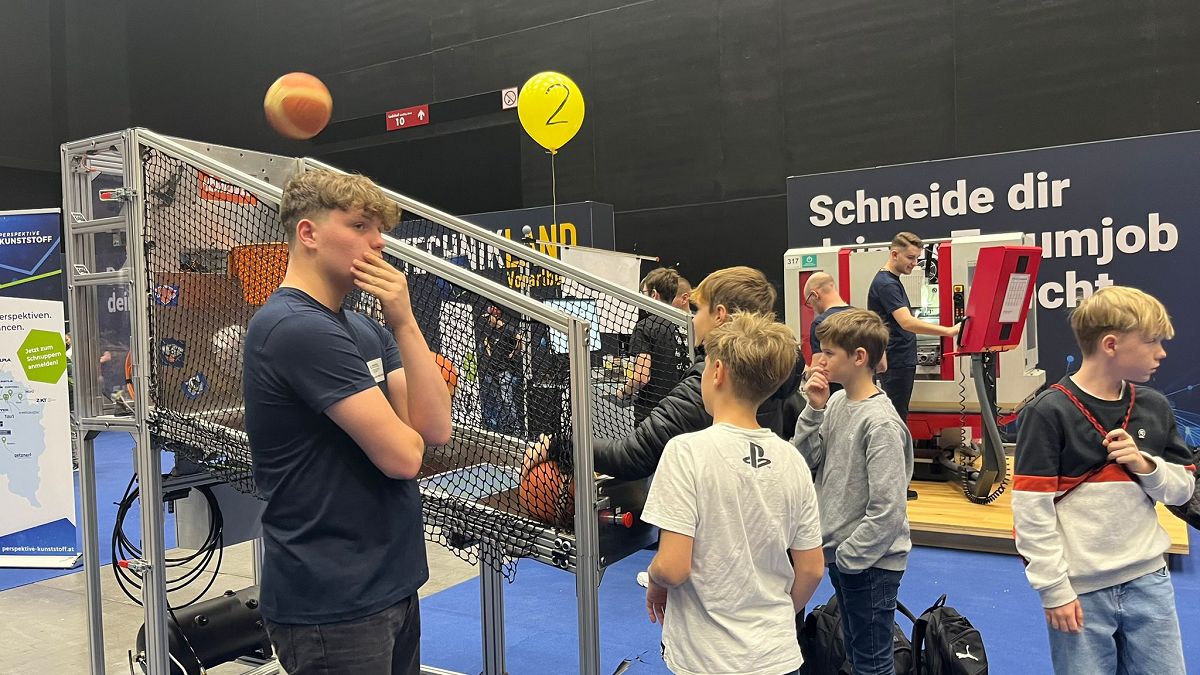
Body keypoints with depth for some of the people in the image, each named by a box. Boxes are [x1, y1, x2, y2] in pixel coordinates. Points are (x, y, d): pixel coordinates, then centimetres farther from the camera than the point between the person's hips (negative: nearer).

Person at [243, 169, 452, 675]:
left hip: (391, 586, 8)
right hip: (333, 606, -8)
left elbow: (435, 429, -4)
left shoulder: (366, 330, 8)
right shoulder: (297, 327, -20)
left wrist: (404, 323, -12)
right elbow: (403, 455, -22)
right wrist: (401, 430, 0)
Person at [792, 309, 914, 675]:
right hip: (840, 553, 7)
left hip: (870, 563, -7)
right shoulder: (836, 403, 1)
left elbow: (887, 509, -24)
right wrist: (815, 409, -11)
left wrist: (847, 556, -16)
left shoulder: (881, 423, -22)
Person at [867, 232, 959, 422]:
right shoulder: (885, 284, -17)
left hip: (902, 362, 10)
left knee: (897, 418, 13)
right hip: (895, 363, -10)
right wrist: (949, 331, -34)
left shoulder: (892, 281, 15)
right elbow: (907, 323, -29)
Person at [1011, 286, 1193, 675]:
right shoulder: (1049, 413, -13)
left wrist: (1146, 465, -8)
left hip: (1149, 581, 5)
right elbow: (1031, 511, -14)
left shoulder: (1155, 407, 5)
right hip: (1080, 590, -5)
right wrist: (1055, 590, -13)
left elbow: (1183, 489, 13)